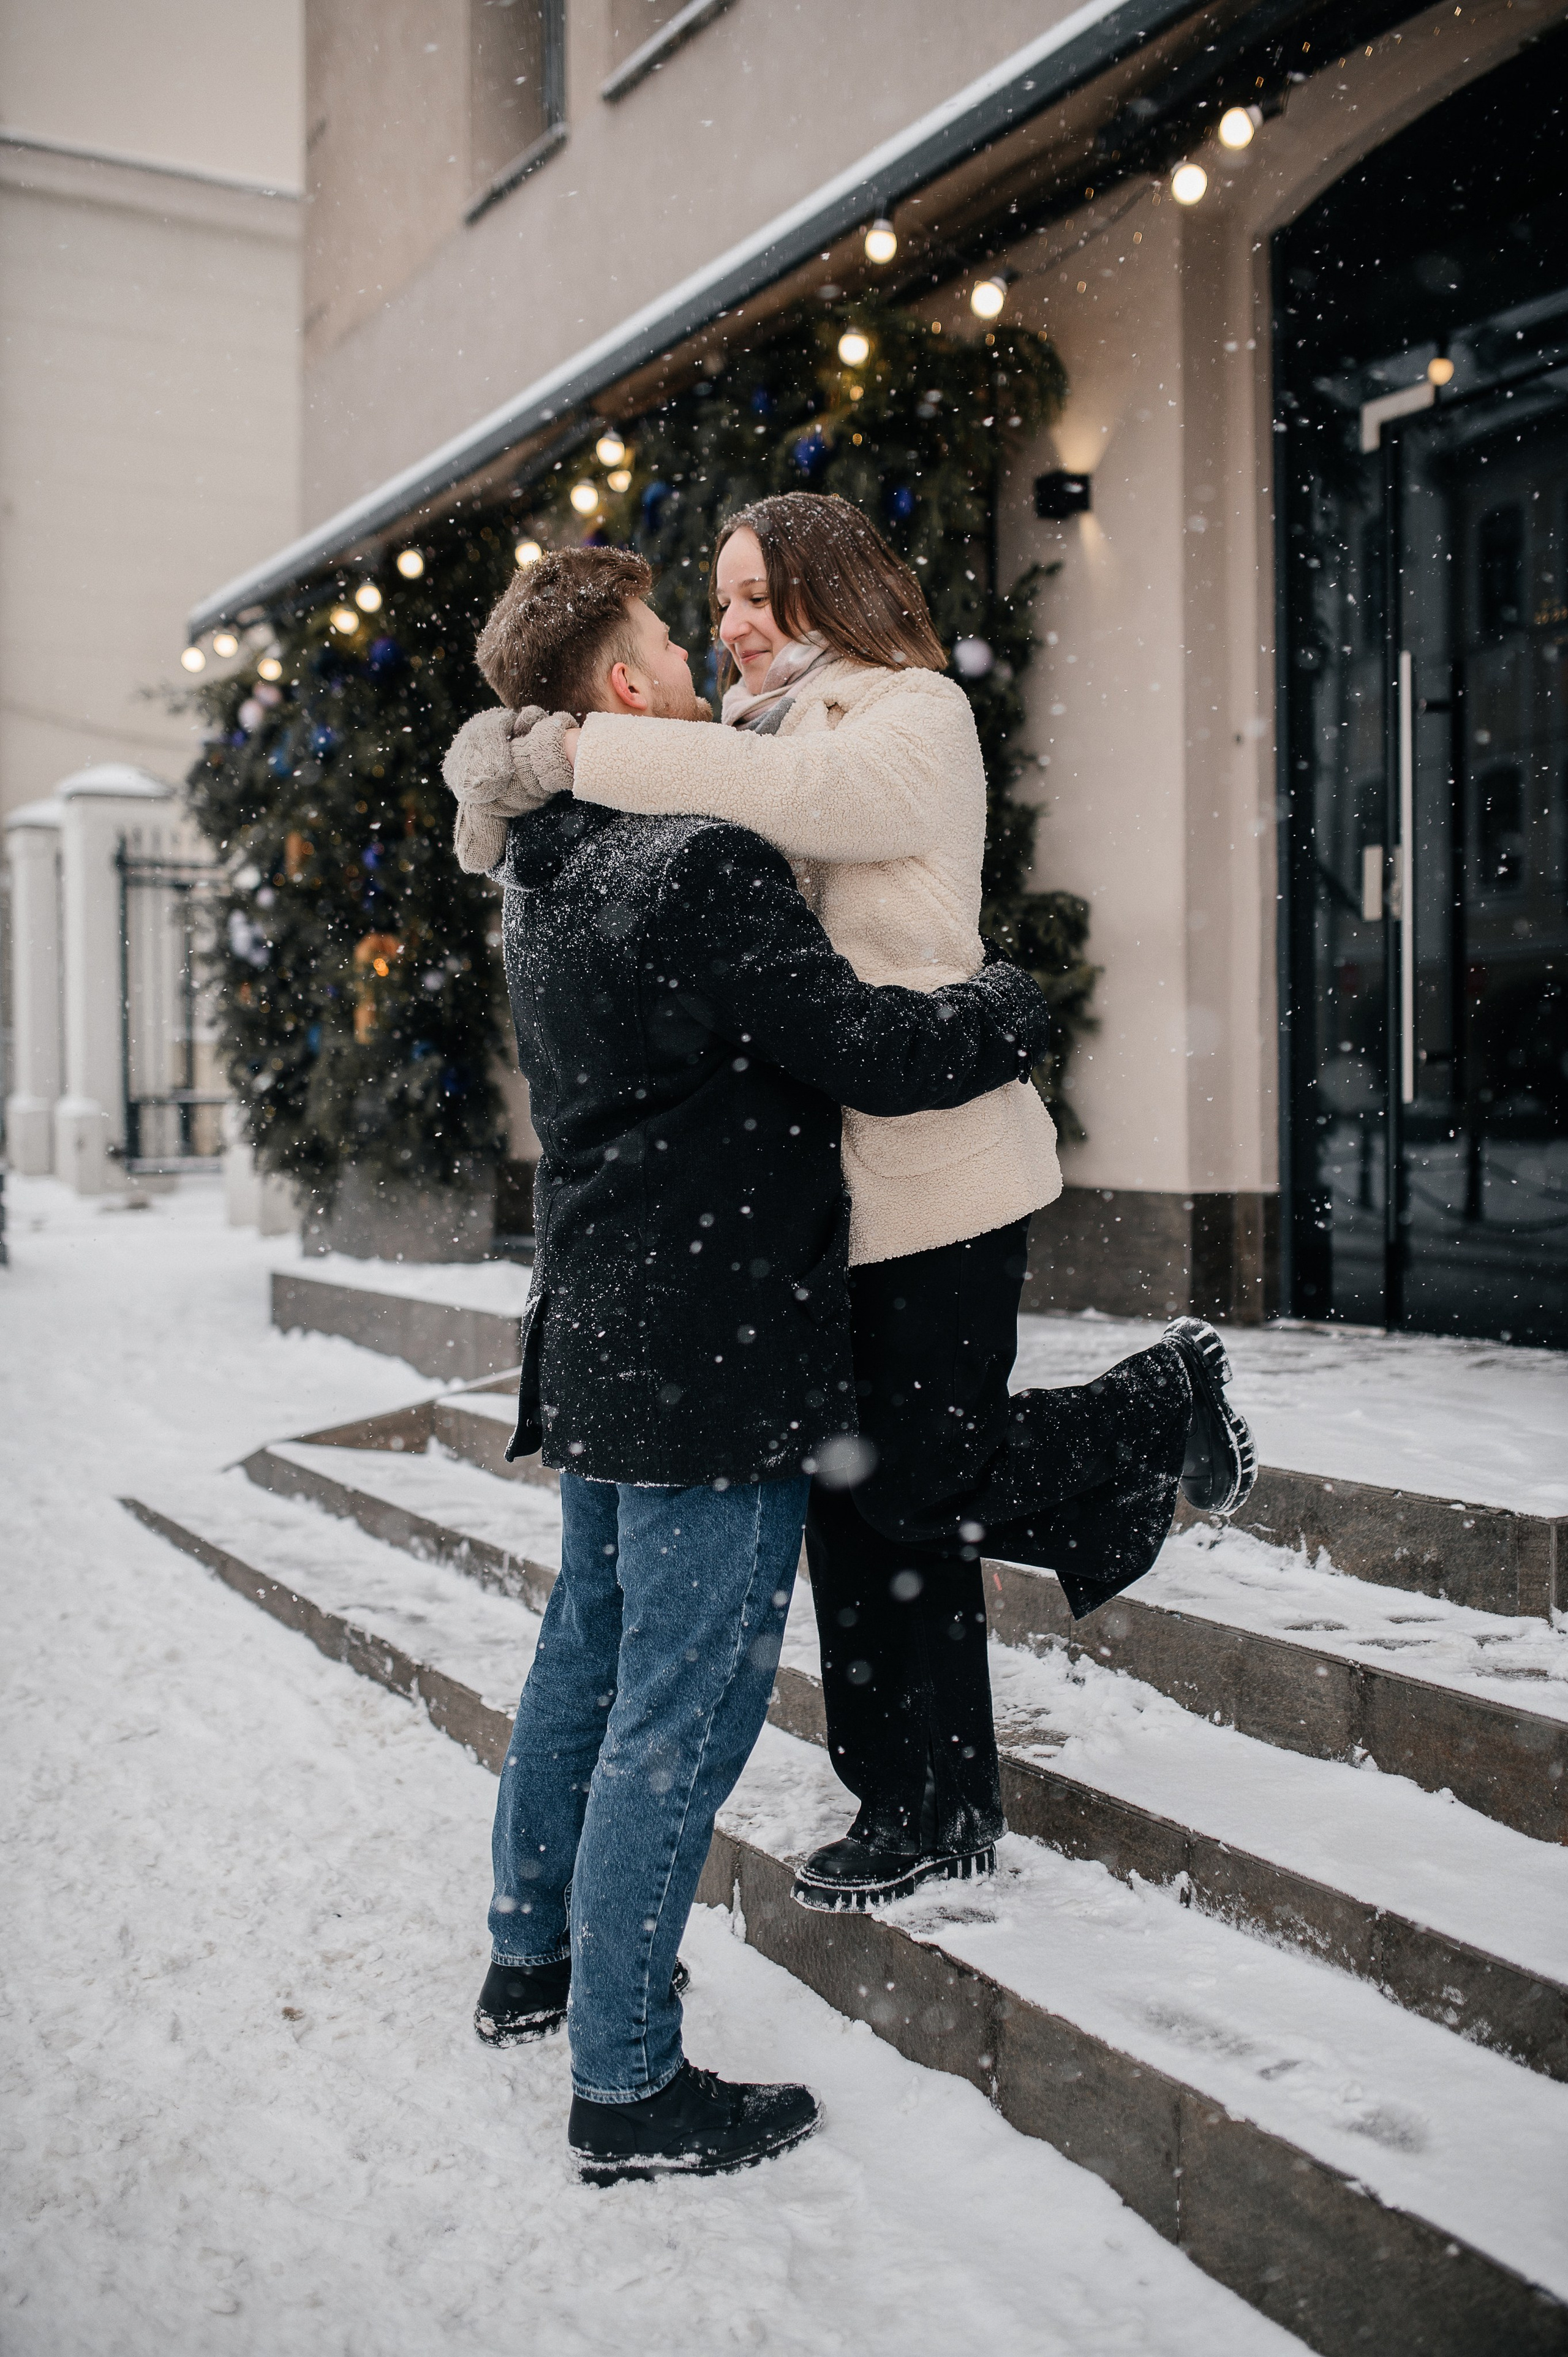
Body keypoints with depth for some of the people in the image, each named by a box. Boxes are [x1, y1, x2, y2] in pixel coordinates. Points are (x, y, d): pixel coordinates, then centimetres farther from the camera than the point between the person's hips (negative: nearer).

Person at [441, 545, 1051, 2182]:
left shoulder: (546, 877, 10)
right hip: (713, 1359, -10)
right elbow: (873, 1049, -20)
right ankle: (628, 2085, 9)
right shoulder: (699, 868, -20)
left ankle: (533, 1956, 39)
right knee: (683, 1708, -1)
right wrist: (1012, 1008, -2)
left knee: (590, 1647, 23)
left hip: (597, 1340, 10)